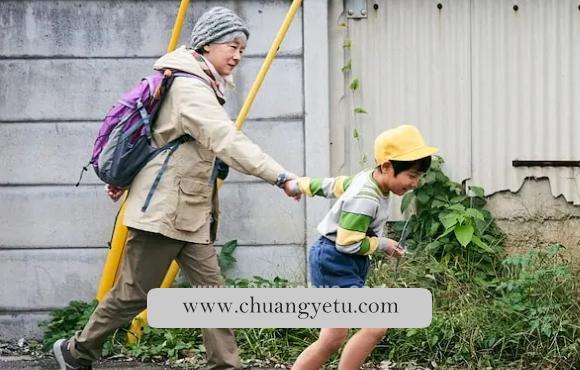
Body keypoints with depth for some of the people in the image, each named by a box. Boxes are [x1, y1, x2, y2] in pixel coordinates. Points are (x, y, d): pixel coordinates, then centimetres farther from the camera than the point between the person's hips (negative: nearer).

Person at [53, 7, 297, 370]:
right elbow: (229, 142, -31)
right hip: (163, 210, -10)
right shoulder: (190, 87, -18)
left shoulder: (200, 85, 14)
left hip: (191, 214, 10)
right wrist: (281, 176, -37)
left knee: (212, 293, 1)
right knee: (134, 294, 2)